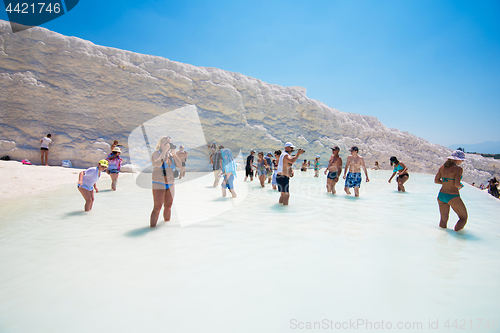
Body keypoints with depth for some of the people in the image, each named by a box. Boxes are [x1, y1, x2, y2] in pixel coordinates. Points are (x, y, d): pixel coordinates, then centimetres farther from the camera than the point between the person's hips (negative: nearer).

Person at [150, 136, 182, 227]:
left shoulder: (170, 155, 10)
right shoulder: (156, 153, -4)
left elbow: (179, 165, 0)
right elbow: (158, 164, -24)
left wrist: (173, 153, -8)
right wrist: (164, 151, -19)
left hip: (170, 185, 5)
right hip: (159, 184, -5)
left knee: (168, 206, 11)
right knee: (157, 207, -10)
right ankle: (152, 227, -3)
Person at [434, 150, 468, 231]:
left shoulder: (442, 167, 4)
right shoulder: (458, 169, -14)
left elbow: (436, 180, 9)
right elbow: (457, 184, -21)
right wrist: (460, 186, 1)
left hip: (441, 196, 6)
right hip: (453, 197, -6)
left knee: (443, 220, 16)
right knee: (463, 218, 14)